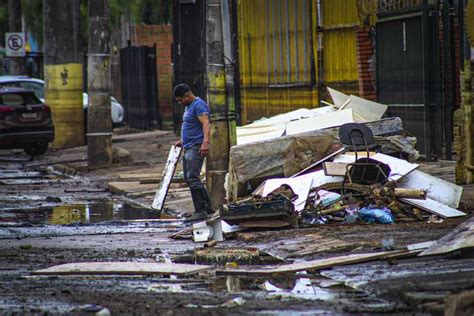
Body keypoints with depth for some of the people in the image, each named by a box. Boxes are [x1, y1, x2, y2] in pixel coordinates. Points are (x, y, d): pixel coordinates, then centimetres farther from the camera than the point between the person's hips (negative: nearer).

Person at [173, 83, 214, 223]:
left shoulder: (199, 105, -13)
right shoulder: (188, 106, 20)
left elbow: (206, 124, -27)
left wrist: (205, 142, -39)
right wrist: (182, 140, 37)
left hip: (196, 147, -11)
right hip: (188, 148, 11)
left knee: (193, 178, -16)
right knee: (189, 179, 13)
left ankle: (200, 211, -17)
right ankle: (207, 207, 20)